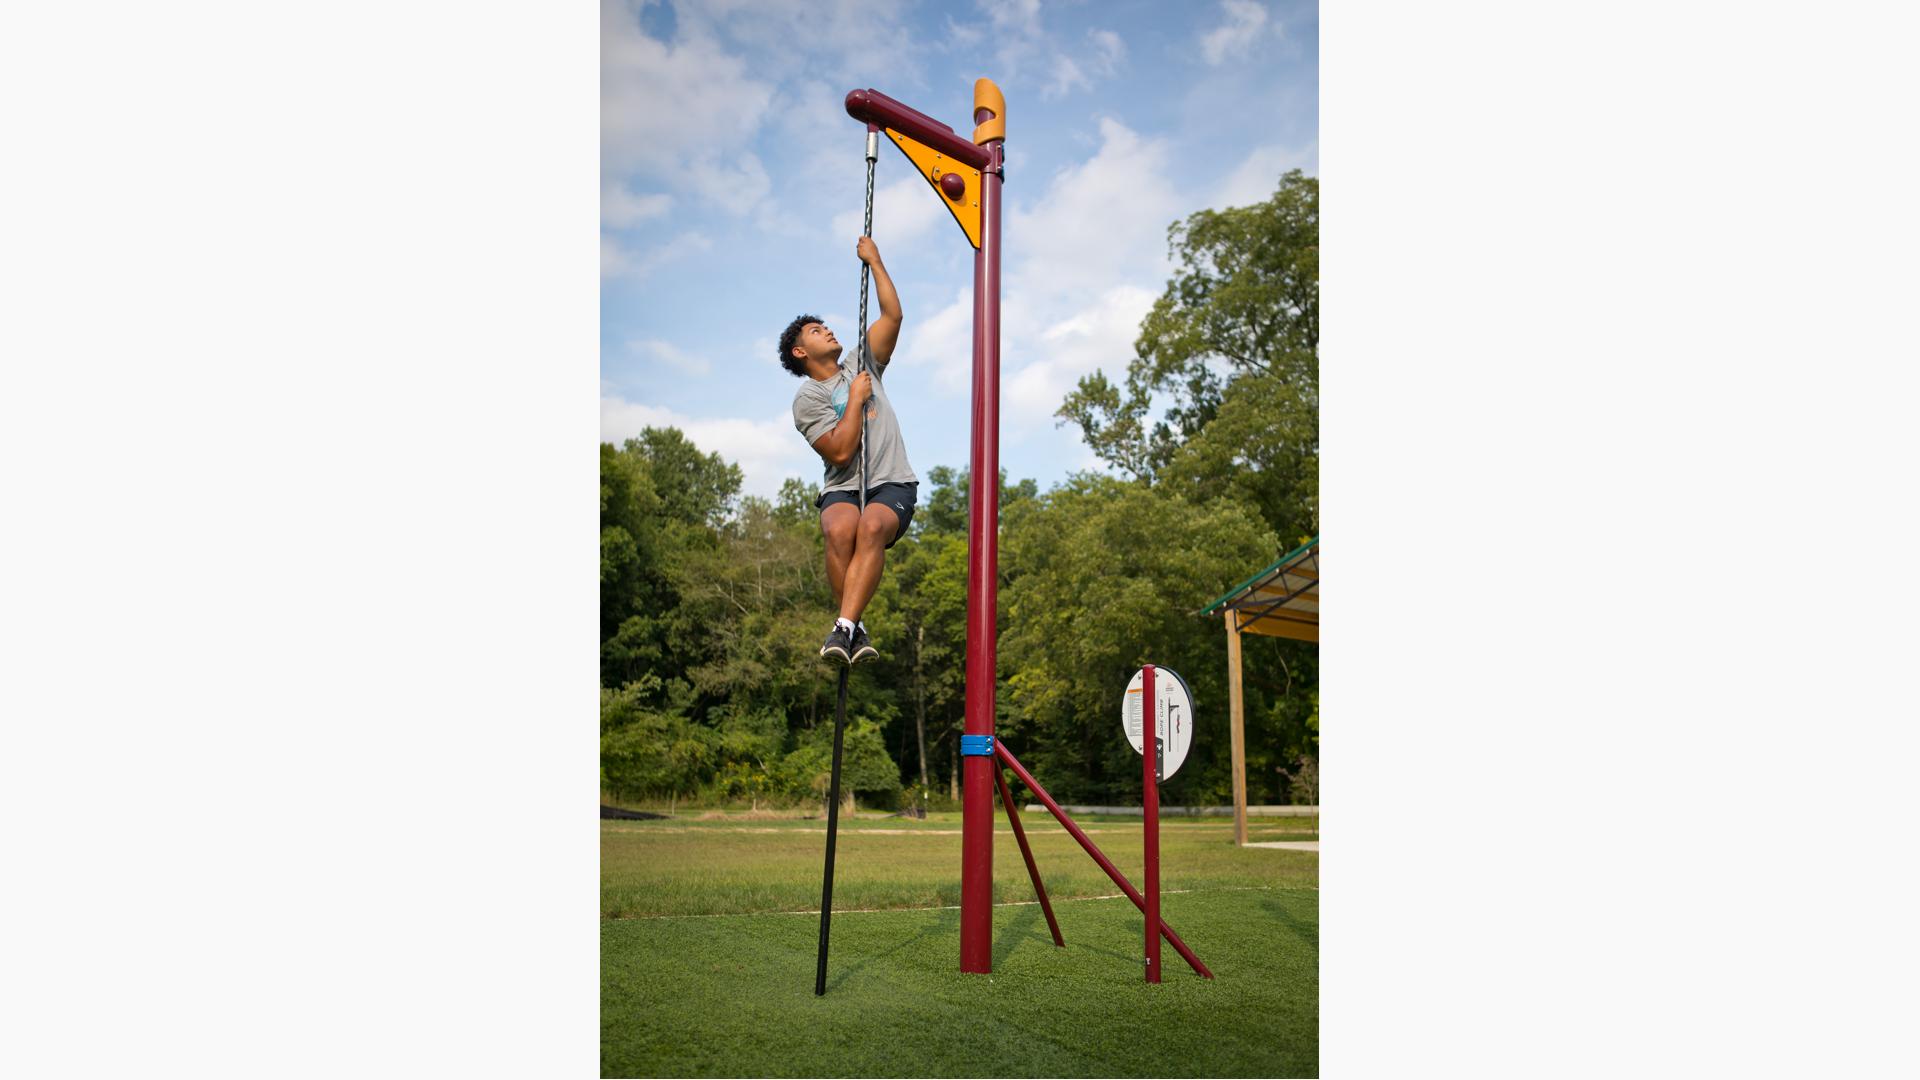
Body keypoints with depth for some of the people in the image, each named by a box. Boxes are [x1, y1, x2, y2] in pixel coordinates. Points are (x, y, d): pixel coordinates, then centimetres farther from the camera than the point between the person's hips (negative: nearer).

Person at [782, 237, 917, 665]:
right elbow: (840, 452, -10)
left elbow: (892, 314, 9)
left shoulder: (861, 364, 18)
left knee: (872, 526, -34)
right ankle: (856, 631, -24)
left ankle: (843, 628, -39)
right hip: (843, 488, -2)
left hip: (893, 484, 2)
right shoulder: (807, 399, 4)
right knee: (840, 530, -37)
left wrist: (874, 260, 10)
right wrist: (855, 399, -4)